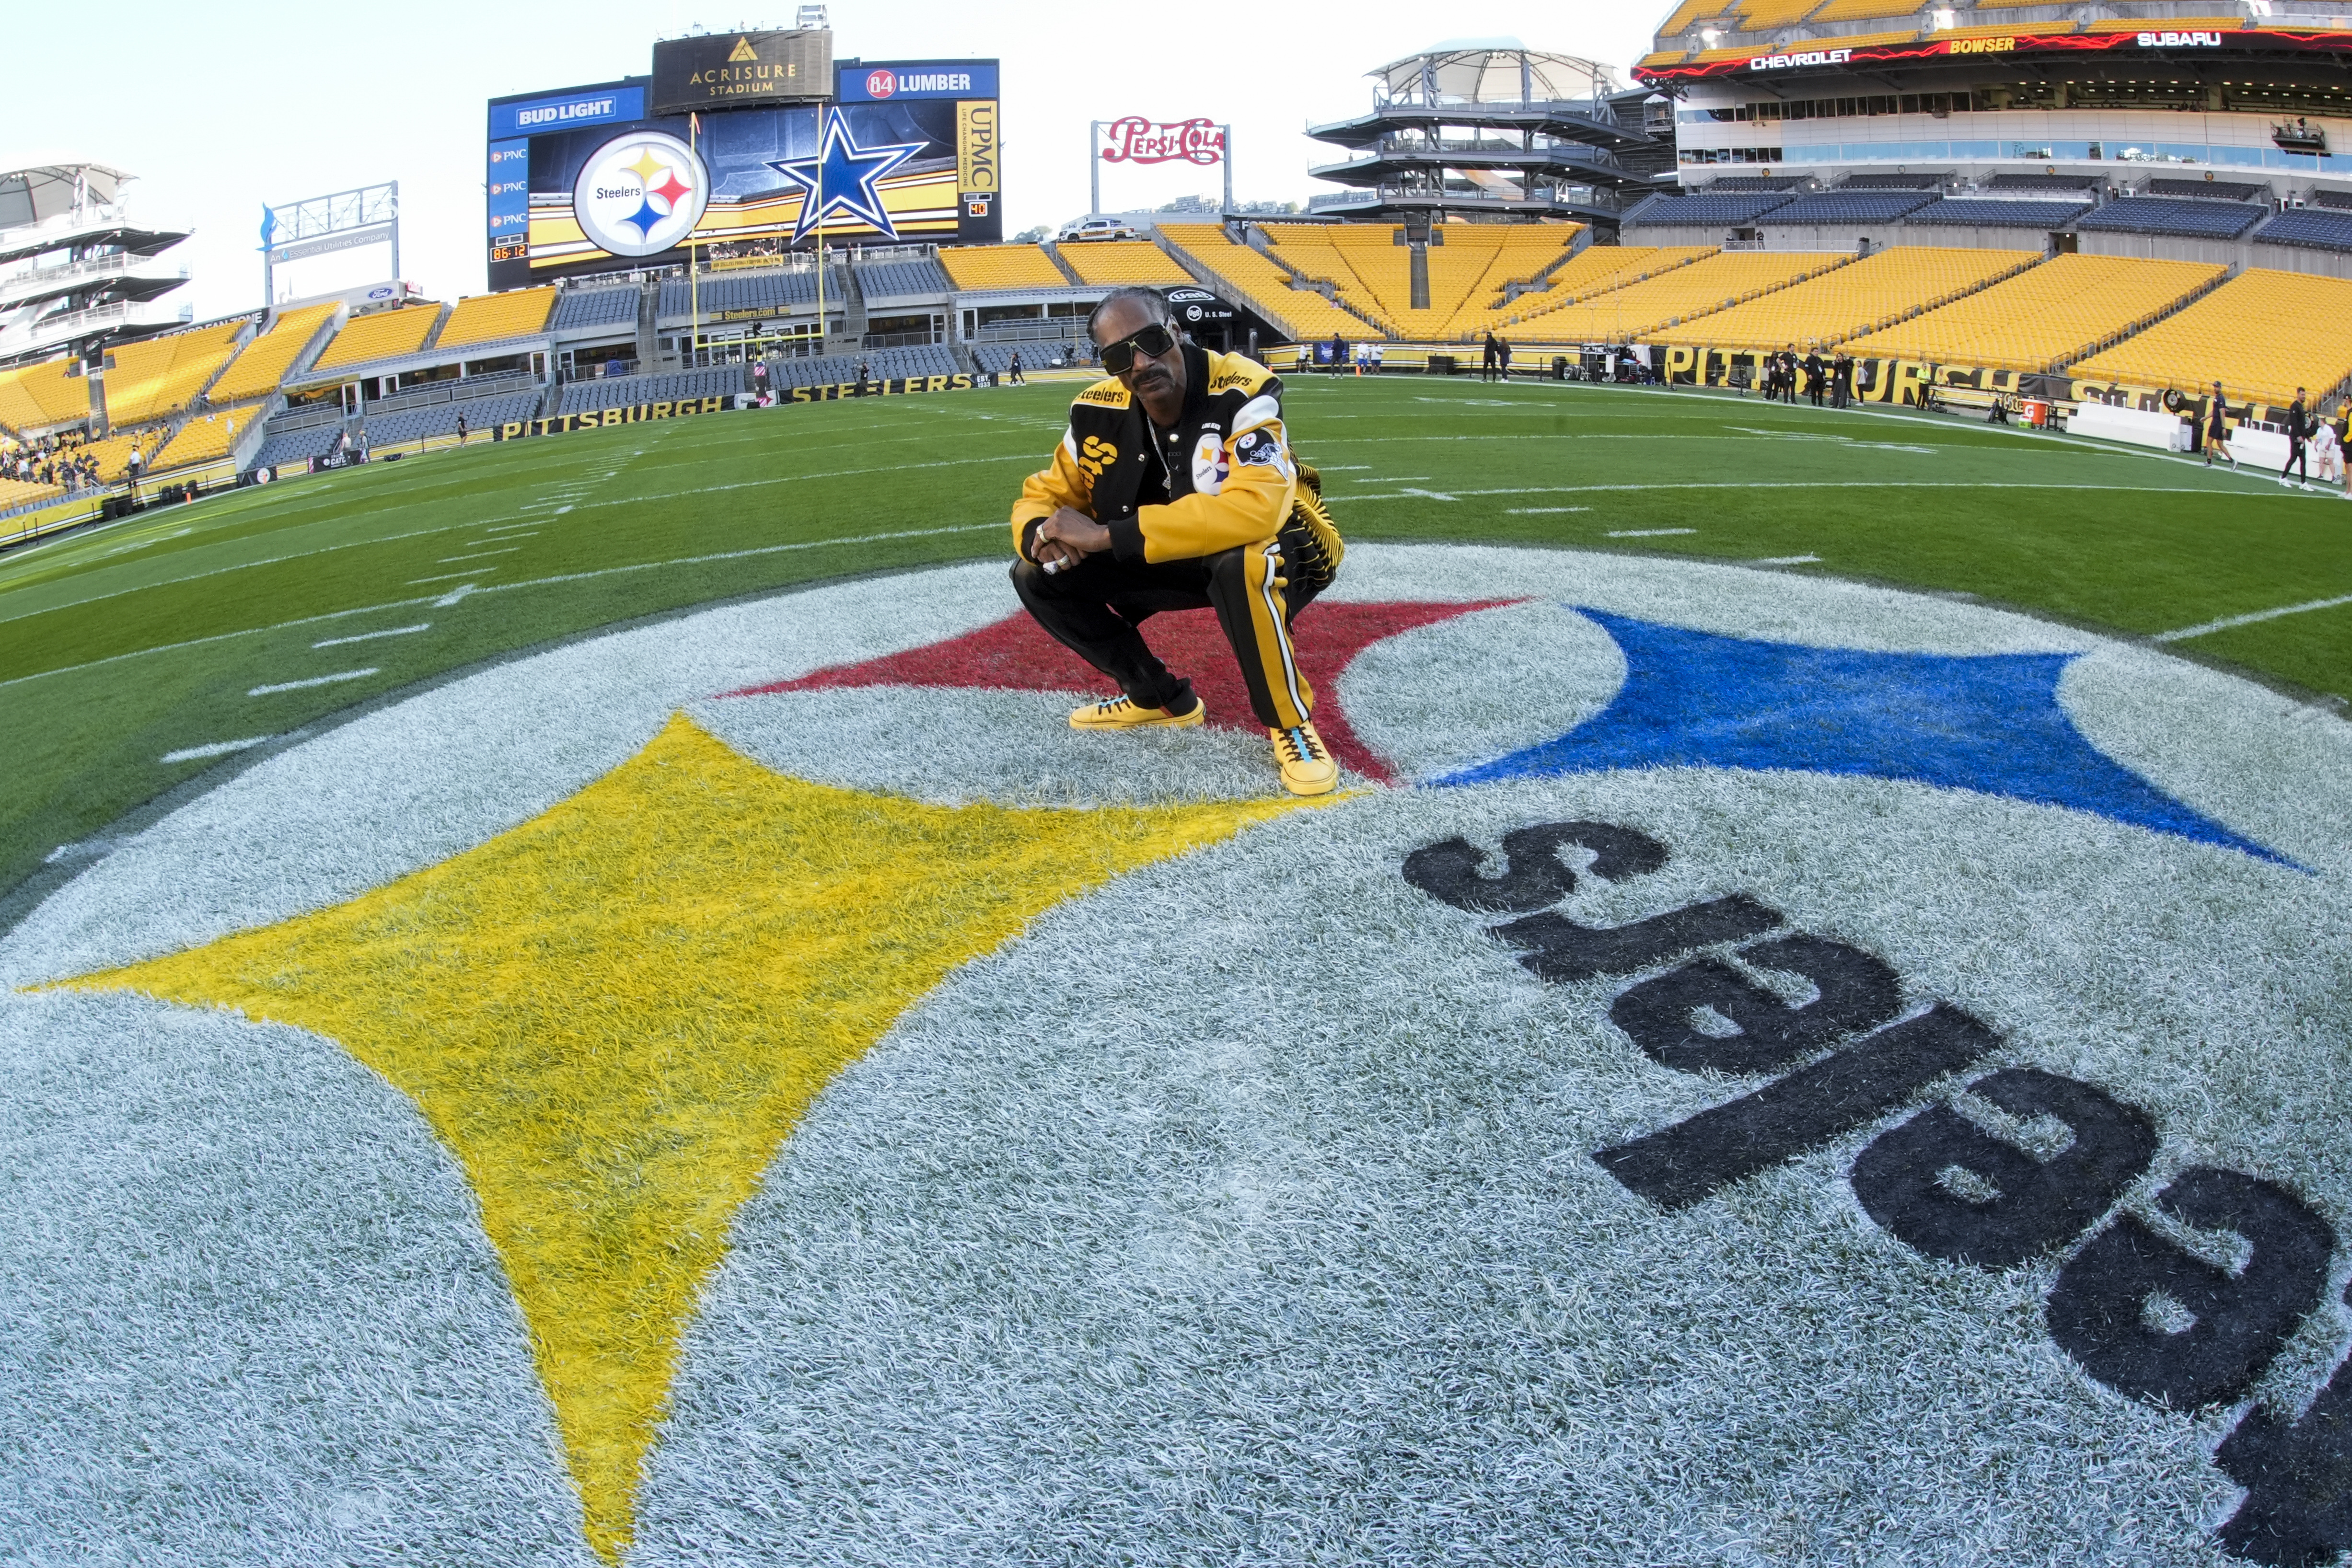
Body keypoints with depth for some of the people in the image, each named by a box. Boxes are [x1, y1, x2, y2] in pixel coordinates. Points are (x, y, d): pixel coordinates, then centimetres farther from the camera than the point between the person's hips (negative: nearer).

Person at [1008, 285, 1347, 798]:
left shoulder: (1239, 393, -29)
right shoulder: (1099, 412, -10)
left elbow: (1254, 509, -44)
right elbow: (1044, 494, 1)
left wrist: (1105, 535, -40)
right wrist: (1043, 534, -27)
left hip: (1281, 549, -6)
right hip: (1174, 560, 7)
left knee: (1244, 563, -41)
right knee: (1038, 577, -3)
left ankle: (1290, 721, -15)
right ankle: (1161, 698, 15)